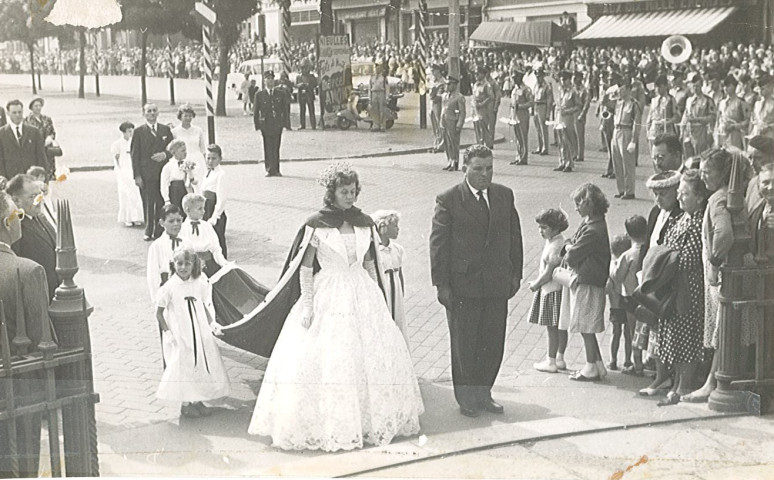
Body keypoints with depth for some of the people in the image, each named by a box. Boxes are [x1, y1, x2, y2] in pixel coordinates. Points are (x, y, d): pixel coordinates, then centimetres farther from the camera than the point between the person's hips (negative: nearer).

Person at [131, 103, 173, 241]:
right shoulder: (139, 131, 2)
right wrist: (137, 175, -7)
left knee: (161, 203, 2)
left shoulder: (166, 129, 11)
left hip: (163, 173, 2)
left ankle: (159, 231, 10)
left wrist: (165, 155, -10)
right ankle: (148, 232, 9)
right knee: (148, 204, 0)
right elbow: (134, 154, 0)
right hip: (146, 174, -2)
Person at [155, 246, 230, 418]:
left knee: (202, 364, 8)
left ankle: (197, 401, 24)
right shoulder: (169, 287, -12)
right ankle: (185, 404, 17)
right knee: (182, 367, 3)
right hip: (179, 335, -4)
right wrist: (167, 332, -10)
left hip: (200, 332, 4)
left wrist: (212, 324, -1)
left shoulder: (200, 284, -1)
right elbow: (159, 313, -5)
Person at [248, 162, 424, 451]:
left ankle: (370, 419, 22)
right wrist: (307, 305, -12)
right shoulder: (317, 224, -8)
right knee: (325, 359, -4)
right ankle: (325, 425, 7)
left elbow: (370, 263, 12)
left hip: (363, 295, 5)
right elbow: (305, 268, -7)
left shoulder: (364, 222, 5)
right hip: (328, 297, -5)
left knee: (373, 354, 7)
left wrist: (377, 298, 10)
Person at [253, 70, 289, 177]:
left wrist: (285, 123, 4)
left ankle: (276, 170, 10)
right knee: (268, 148, -3)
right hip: (265, 125, -1)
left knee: (276, 148, 4)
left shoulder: (281, 94, 9)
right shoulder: (259, 94, 5)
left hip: (278, 125, 1)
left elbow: (285, 109, 12)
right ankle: (269, 170, 1)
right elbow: (255, 111, 6)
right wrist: (257, 126, 0)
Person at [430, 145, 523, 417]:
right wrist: (441, 284, -9)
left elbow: (514, 237, 13)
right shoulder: (448, 200, -7)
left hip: (497, 285, 4)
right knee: (464, 345, 6)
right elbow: (438, 244, -7)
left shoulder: (505, 196, 8)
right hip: (462, 286, -4)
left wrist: (516, 274, 10)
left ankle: (483, 393, 27)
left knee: (493, 344, 10)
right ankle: (466, 398, 21)